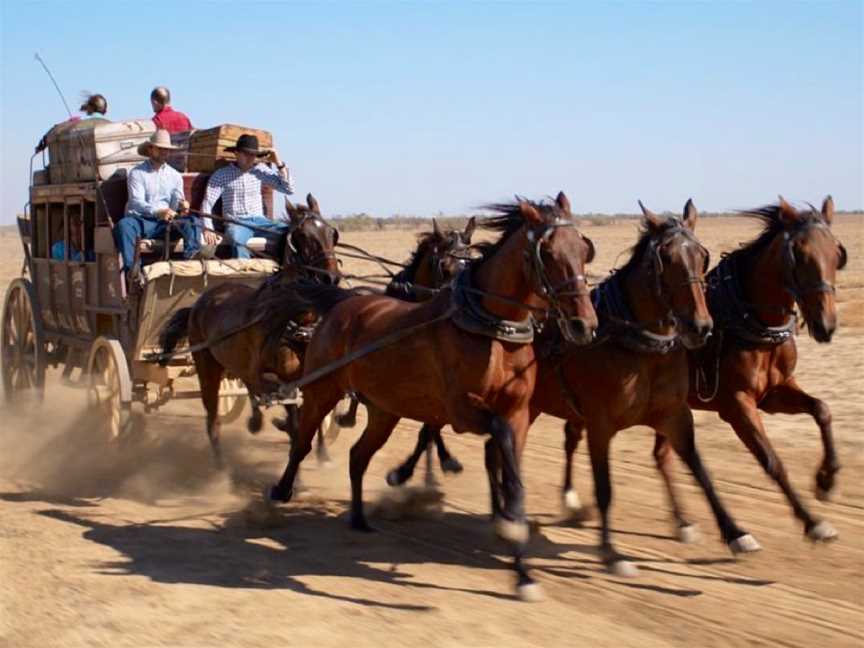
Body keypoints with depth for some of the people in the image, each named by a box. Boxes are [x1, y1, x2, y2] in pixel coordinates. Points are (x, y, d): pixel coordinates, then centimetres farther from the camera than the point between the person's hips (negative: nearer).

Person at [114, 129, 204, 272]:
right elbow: (136, 202, -11)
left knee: (193, 221, -21)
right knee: (123, 225, -35)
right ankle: (130, 267, -48)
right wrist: (158, 211, -32)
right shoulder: (137, 173, 3)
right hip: (141, 220, -3)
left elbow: (177, 199, 6)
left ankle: (192, 253, -49)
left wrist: (181, 204, -22)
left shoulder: (175, 175, 17)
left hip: (165, 222, 3)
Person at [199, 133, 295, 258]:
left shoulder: (260, 170, 11)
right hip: (236, 223, -3)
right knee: (237, 239, -39)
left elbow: (288, 189, 9)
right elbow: (207, 203, -1)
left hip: (259, 220, 3)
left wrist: (279, 164, 0)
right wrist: (208, 228, -16)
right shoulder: (222, 175, 4)